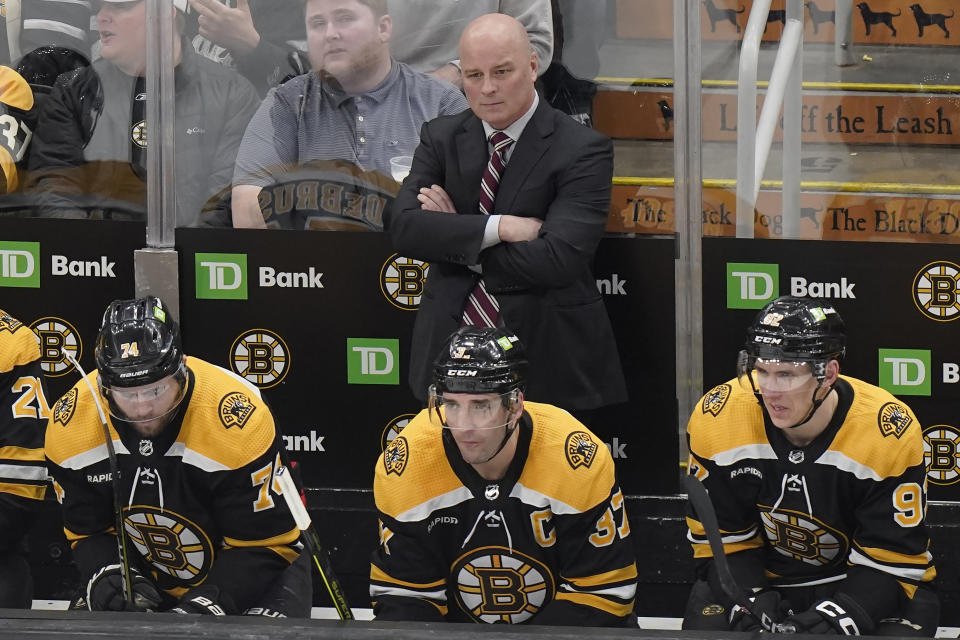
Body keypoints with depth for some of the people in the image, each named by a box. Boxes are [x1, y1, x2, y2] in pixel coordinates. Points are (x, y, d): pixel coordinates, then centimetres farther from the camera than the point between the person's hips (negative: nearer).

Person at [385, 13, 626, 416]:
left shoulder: (583, 151, -6)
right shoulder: (441, 138, 9)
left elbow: (559, 258, -18)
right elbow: (402, 226, -6)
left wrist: (452, 238, -10)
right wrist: (498, 229, -17)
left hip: (548, 364, -3)